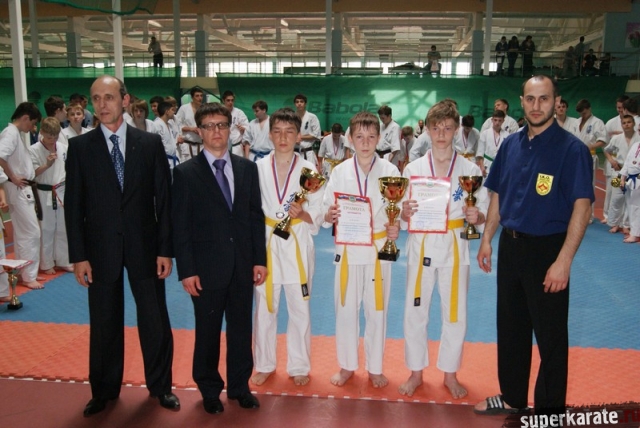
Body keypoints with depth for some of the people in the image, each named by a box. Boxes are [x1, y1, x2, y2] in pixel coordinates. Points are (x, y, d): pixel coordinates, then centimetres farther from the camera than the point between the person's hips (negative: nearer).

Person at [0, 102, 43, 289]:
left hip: (22, 190, 10)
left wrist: (25, 181, 9)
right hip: (18, 190, -10)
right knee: (31, 232, -5)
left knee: (22, 232, 16)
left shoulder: (15, 133, 14)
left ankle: (24, 271, 26)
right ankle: (28, 275, 4)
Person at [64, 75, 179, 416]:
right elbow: (73, 204, 0)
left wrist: (165, 249, -5)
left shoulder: (150, 143, 0)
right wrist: (78, 255, -5)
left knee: (155, 321, 9)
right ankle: (104, 390, 31)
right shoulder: (79, 146, 1)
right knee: (104, 323, 12)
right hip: (100, 248, 1)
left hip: (144, 246, 0)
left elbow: (164, 198, -1)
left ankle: (160, 385, 28)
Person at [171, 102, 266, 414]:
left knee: (241, 329, 13)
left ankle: (239, 386, 31)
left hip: (243, 266, 3)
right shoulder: (185, 173, -5)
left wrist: (259, 258, 2)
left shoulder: (247, 168, 6)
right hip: (207, 267, -3)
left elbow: (256, 216, 6)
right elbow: (180, 226, -7)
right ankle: (210, 389, 31)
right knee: (207, 332, 12)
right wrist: (186, 271, -11)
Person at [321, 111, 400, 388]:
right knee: (345, 308, 9)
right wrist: (329, 215, -21)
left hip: (379, 249, -1)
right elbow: (326, 212, 1)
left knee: (377, 310, 8)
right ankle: (347, 365, 29)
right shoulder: (340, 172, -1)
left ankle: (374, 368, 28)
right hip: (347, 249, 1)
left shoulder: (390, 171, -4)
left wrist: (396, 227, -19)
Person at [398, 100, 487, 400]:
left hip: (454, 248, 0)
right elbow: (402, 214, 3)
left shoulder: (470, 169, -2)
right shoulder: (413, 169, -1)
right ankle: (416, 372, 27)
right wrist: (405, 212, -19)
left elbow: (484, 212, 3)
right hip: (421, 246, 0)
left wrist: (476, 216, -18)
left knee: (455, 314, 9)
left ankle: (450, 373, 30)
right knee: (415, 311, 7)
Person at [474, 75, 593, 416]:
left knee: (550, 335, 6)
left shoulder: (571, 149, -12)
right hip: (510, 246, 6)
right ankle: (512, 397, 36)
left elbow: (581, 206, -15)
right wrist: (487, 239, 7)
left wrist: (563, 261, -20)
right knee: (510, 326, 17)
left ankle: (550, 409, 24)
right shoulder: (511, 145, 5)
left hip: (547, 250, -6)